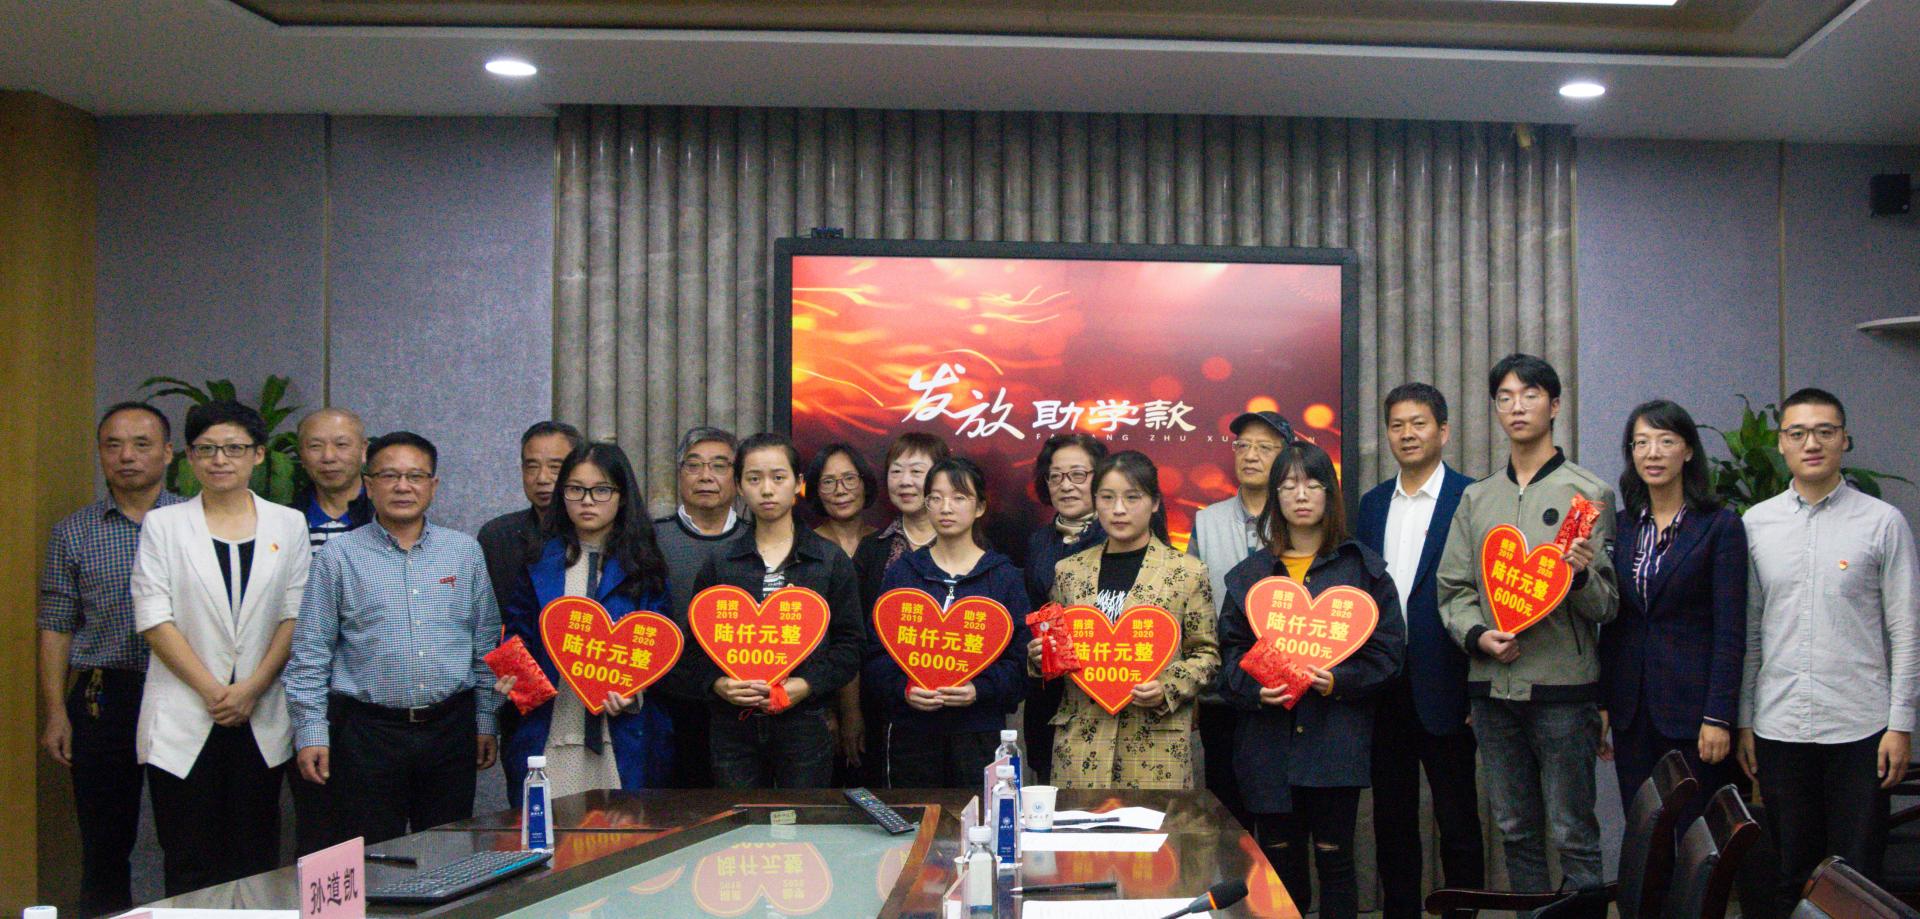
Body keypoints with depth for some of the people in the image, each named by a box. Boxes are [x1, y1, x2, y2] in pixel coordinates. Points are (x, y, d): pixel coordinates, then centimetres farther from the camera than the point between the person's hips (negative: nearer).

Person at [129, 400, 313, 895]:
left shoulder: (288, 524, 8)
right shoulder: (163, 525, 5)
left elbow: (296, 617, 3)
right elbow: (154, 620, -2)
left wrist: (252, 688, -9)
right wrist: (212, 691, -9)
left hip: (261, 718, 1)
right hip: (185, 719, -1)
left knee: (256, 858, 4)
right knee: (190, 865, 0)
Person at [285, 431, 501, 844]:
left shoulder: (465, 552, 8)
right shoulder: (340, 556, 1)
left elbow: (486, 644, 11)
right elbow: (309, 654, 1)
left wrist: (485, 722, 9)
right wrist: (311, 732, -4)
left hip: (450, 728, 2)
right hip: (368, 731, -2)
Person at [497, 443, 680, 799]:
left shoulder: (643, 566, 6)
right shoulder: (538, 562, 10)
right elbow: (517, 638, 10)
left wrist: (636, 691, -14)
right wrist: (512, 678, -9)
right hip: (549, 736, 1)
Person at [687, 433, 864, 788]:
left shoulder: (831, 560, 4)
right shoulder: (720, 563, 9)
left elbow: (850, 643, 0)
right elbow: (697, 642, 9)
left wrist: (806, 685, -14)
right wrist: (719, 684, -10)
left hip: (804, 721, -1)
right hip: (733, 723, 1)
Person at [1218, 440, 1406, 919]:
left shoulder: (1363, 568, 5)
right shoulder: (1249, 574, 11)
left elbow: (1388, 649, 1)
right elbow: (1230, 649, 8)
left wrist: (1340, 680, -15)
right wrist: (1254, 688, -11)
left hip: (1336, 735, -2)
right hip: (1268, 738, 2)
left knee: (1334, 857, 1)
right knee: (1278, 858, 6)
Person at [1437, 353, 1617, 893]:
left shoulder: (1588, 493, 1)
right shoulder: (1476, 499, 14)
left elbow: (1605, 606, -2)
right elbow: (1453, 587, 13)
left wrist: (1580, 576, -23)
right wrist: (1478, 634, -6)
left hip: (1562, 686, -4)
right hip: (1492, 686, 4)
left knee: (1574, 836, -2)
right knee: (1516, 832, 13)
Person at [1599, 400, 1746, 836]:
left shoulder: (1720, 526, -5)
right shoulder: (1622, 526, 9)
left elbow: (1730, 633, -8)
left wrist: (1718, 717, -13)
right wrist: (1602, 702, 7)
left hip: (1691, 704, -4)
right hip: (1632, 708, 5)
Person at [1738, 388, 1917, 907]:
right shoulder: (1756, 524, 7)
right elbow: (1747, 631, 9)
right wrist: (1743, 721, 7)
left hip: (1859, 727, -2)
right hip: (1777, 726, 2)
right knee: (1789, 871, 10)